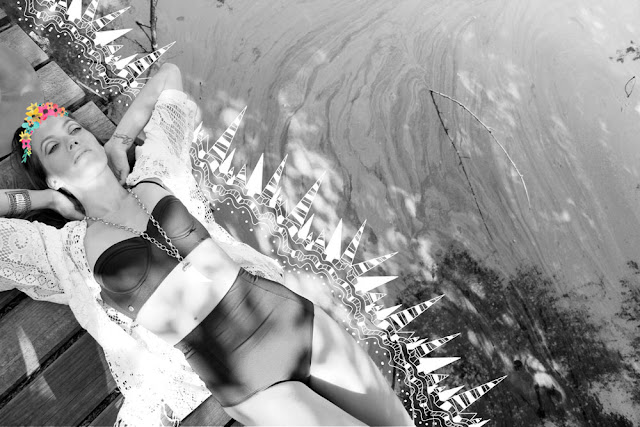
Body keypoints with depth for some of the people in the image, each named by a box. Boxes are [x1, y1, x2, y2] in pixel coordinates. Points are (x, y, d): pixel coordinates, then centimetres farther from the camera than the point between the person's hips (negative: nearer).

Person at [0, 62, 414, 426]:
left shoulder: (155, 177, 5)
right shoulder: (66, 249, 1)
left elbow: (169, 73, 16)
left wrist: (116, 144, 10)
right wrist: (45, 197, 2)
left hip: (298, 320, 3)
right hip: (244, 382, -2)